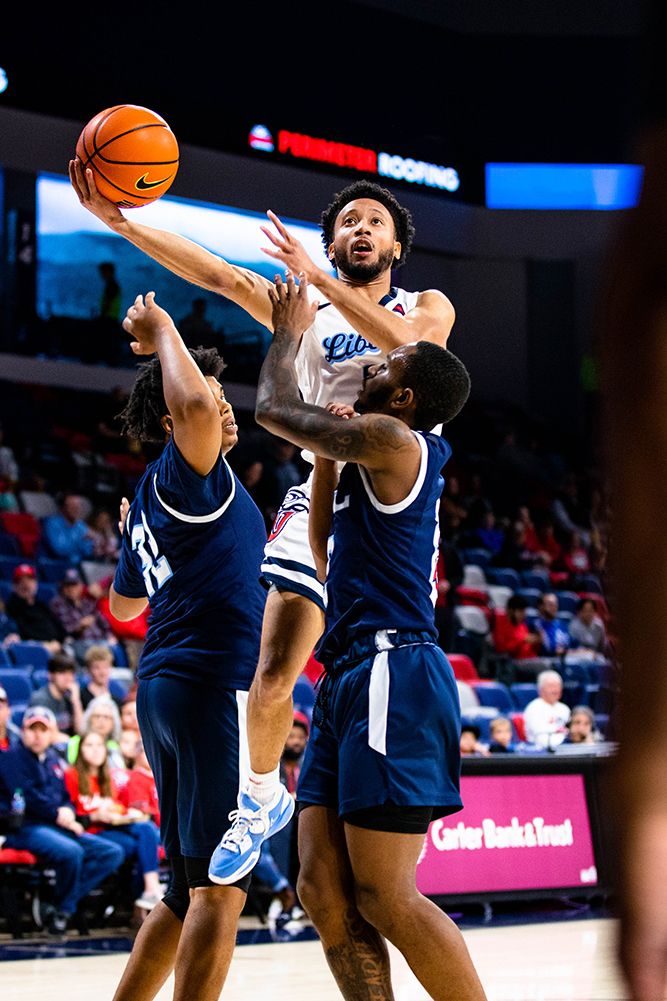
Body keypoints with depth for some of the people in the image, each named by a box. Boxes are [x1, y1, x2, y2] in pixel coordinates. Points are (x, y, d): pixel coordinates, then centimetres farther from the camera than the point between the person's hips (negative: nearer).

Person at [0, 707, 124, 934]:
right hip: (25, 828, -8)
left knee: (113, 853, -9)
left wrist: (67, 811, 2)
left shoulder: (52, 759, 24)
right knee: (71, 851, -37)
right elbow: (27, 796, -12)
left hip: (57, 827, 8)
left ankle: (65, 904, -18)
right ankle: (61, 908, -12)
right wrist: (59, 817, -10)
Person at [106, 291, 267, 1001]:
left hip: (162, 688, 10)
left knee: (189, 888, 16)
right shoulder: (184, 473, -6)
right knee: (220, 888, -10)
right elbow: (192, 407, -29)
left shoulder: (147, 501, 20)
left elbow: (123, 604, 32)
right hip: (214, 682, -10)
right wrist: (164, 331, -12)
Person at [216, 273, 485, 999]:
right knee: (323, 888, 4)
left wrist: (290, 331, 15)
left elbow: (274, 408, -2)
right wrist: (324, 463, 23)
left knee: (385, 897, -12)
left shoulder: (394, 440, -7)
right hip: (352, 678, 10)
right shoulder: (379, 459, 21)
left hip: (393, 676, -10)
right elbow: (325, 551, 34)